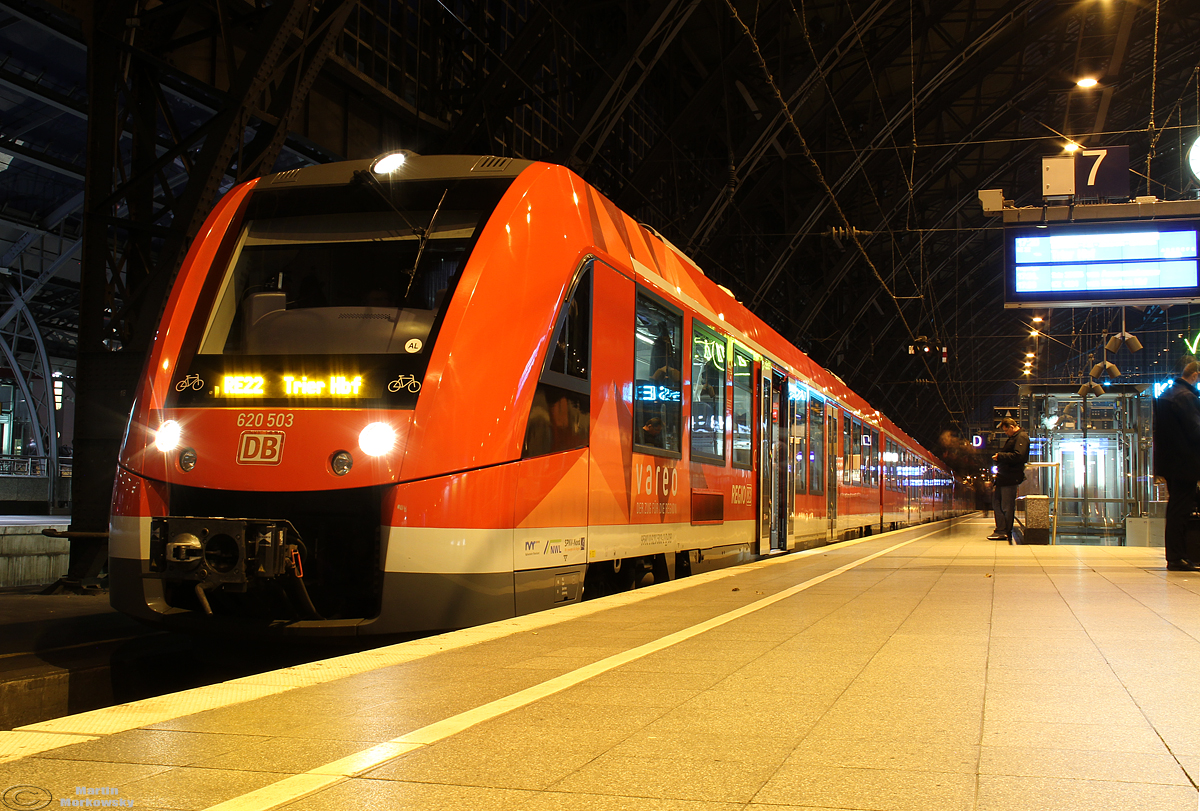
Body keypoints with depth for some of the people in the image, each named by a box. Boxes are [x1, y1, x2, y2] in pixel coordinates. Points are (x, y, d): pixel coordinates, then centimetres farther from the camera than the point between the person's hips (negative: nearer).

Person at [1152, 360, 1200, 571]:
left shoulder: (1166, 394, 13)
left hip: (1169, 459, 10)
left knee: (1176, 508, 13)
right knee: (1181, 509, -5)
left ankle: (1174, 556, 18)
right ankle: (1178, 558, -3)